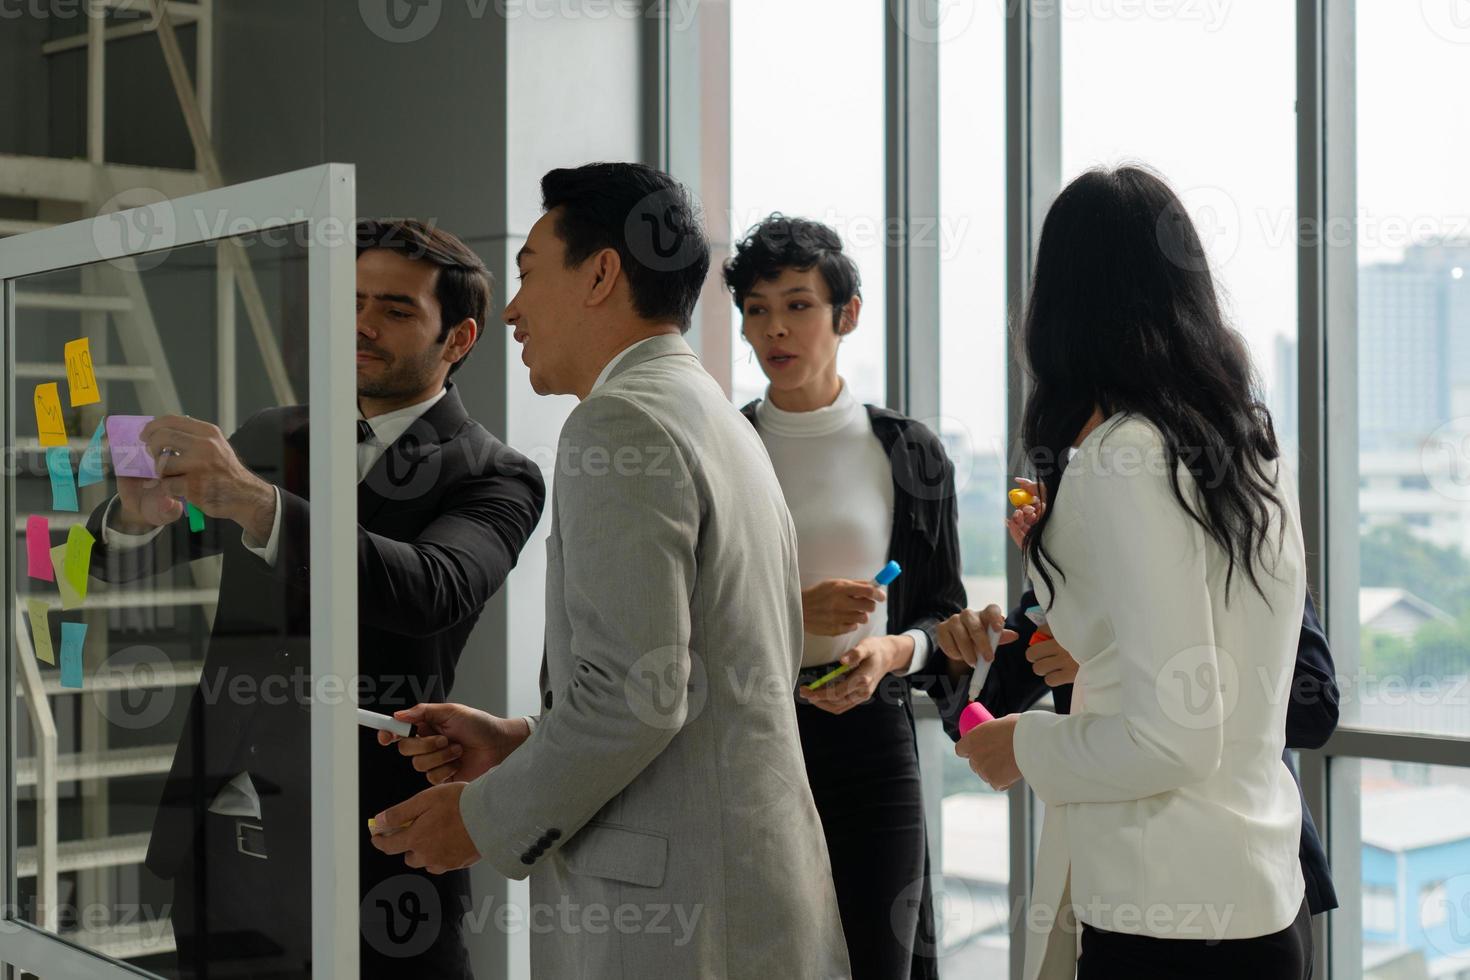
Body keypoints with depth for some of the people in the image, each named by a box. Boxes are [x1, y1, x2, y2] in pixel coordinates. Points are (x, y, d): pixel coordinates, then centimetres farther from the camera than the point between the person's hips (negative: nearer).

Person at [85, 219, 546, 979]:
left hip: (370, 858, -4)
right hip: (221, 838, 4)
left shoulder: (494, 479, -5)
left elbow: (433, 589, -25)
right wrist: (139, 515, -16)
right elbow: (119, 566, 9)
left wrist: (254, 501, -37)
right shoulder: (271, 440, 11)